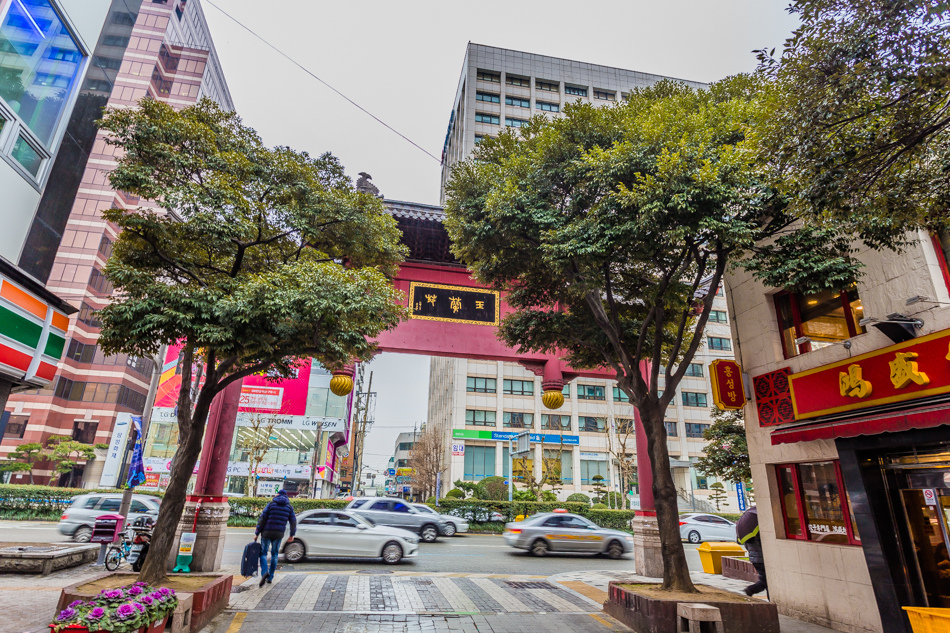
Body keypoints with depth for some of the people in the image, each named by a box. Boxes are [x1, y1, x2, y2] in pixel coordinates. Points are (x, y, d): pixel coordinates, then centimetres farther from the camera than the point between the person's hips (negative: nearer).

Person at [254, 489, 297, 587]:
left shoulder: (271, 504, -1)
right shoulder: (289, 507, 7)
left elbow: (262, 519, -5)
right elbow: (293, 521, 7)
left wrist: (257, 533, -1)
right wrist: (292, 535, 17)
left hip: (267, 533, -2)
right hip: (279, 534, 3)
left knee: (263, 553, 6)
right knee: (274, 554, 15)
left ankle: (264, 572, -17)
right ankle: (270, 577, 17)